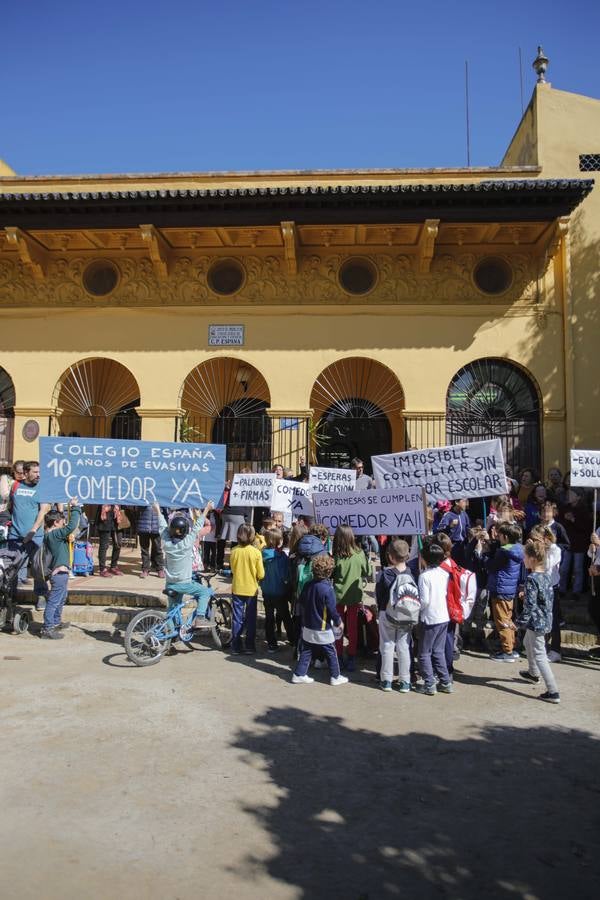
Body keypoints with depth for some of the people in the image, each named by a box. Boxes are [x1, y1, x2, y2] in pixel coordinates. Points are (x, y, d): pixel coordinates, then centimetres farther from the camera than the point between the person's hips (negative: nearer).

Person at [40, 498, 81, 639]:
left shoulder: (51, 535, 9)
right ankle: (46, 629, 0)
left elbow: (69, 527, 20)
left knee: (61, 599, 25)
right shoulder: (54, 534, -21)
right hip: (59, 573, -11)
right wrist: (75, 508, -24)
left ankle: (56, 622, 39)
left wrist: (72, 509, 13)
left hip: (61, 572, 11)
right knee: (53, 601, -5)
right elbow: (71, 526, -31)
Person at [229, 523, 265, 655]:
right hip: (251, 589, -1)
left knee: (237, 618, 9)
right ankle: (250, 646, 15)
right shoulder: (256, 552, -13)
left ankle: (236, 647, 13)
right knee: (251, 619, 11)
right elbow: (261, 575, -8)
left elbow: (232, 569, 4)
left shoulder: (234, 551, -9)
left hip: (237, 589, 1)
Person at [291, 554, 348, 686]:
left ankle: (299, 674, 17)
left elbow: (301, 604, 10)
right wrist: (339, 622, -1)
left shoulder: (308, 585, -2)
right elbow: (332, 610, -17)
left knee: (306, 652, 15)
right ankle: (335, 677, 20)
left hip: (308, 628, 6)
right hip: (323, 630, -6)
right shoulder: (327, 589, -22)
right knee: (331, 653, 10)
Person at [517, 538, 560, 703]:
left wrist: (520, 621, -15)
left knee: (539, 656, -3)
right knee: (528, 643, 30)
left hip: (536, 622, -10)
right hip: (545, 620, 10)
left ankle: (553, 692, -3)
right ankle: (533, 673, 49)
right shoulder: (545, 576, 4)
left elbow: (530, 605, -23)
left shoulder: (531, 579, -22)